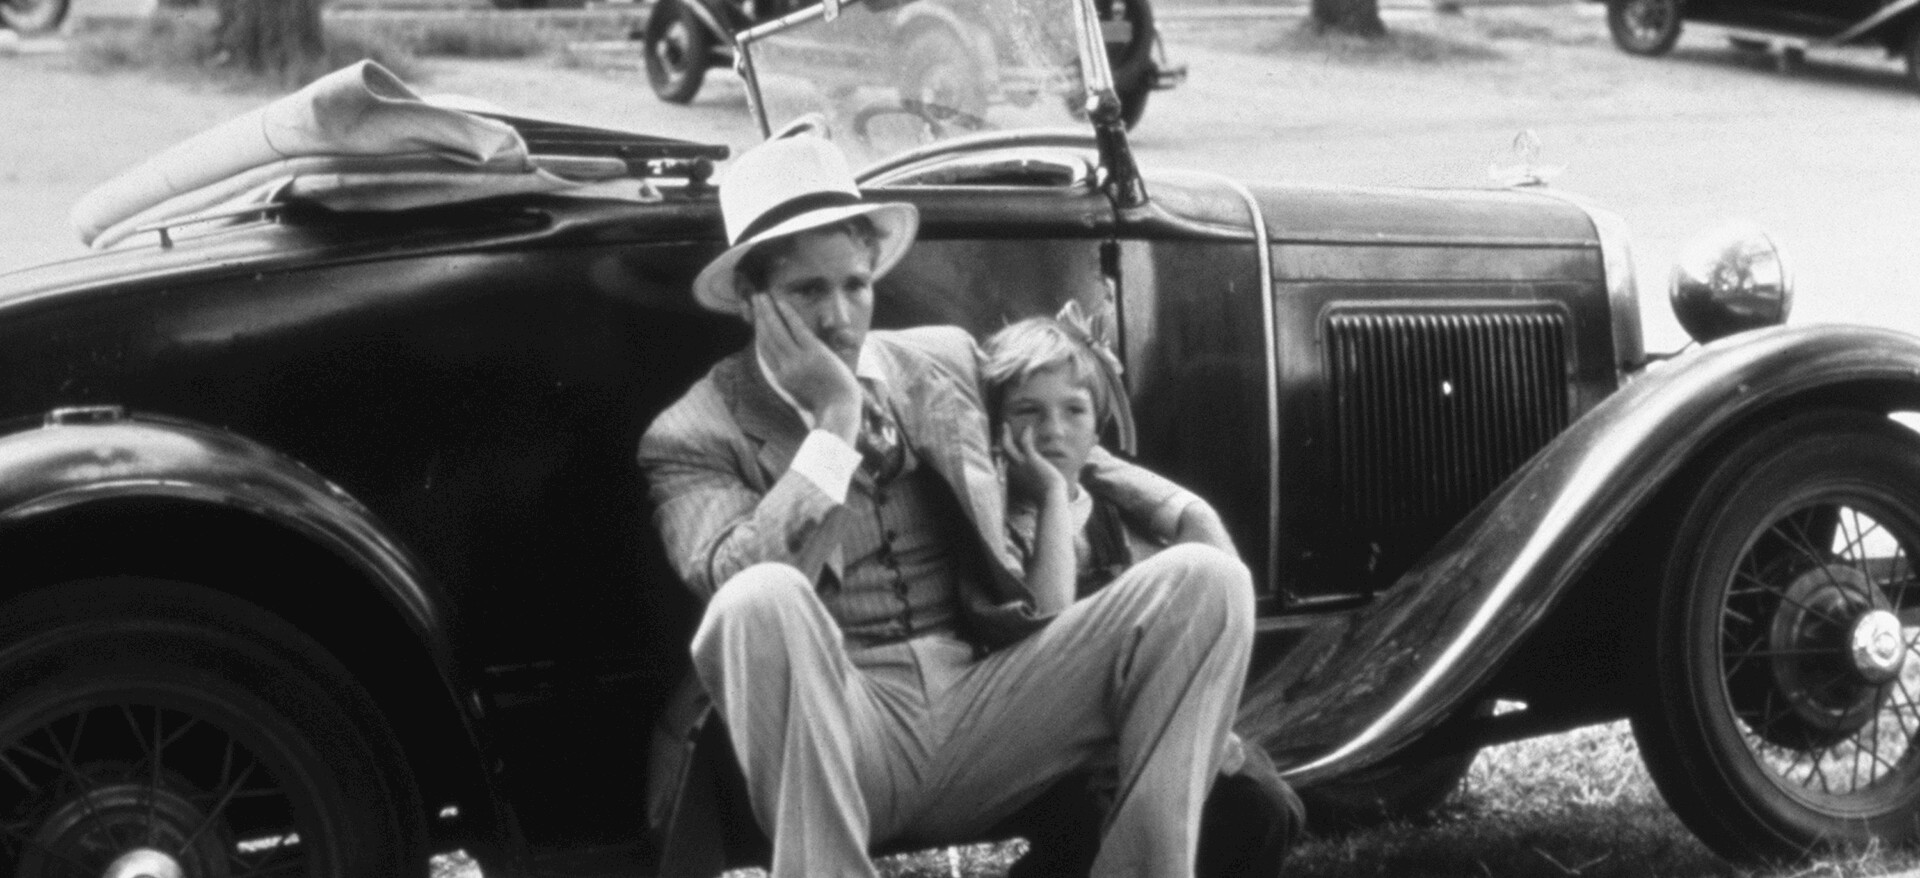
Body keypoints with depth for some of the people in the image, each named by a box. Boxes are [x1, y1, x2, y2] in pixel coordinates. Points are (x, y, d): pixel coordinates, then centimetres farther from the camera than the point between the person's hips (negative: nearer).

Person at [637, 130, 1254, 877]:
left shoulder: (943, 361, 18)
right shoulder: (692, 437, 3)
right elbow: (739, 587, -17)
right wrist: (833, 422, -12)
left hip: (982, 708, 4)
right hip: (842, 729, -4)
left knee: (1204, 580, -15)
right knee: (763, 600, -37)